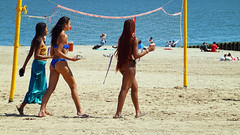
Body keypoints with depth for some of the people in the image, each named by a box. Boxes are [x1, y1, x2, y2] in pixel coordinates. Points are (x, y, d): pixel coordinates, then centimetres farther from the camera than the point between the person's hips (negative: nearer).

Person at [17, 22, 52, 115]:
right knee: (36, 88, -5)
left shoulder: (36, 40, 13)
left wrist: (24, 66, 17)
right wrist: (49, 57, -19)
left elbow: (30, 54, 15)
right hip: (39, 64, -10)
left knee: (43, 88, 12)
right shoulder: (40, 40, -14)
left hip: (38, 65, 10)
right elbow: (37, 56, -21)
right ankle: (21, 106, -5)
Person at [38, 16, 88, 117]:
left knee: (50, 88, 4)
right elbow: (58, 52, -17)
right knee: (73, 86, 2)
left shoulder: (55, 35, 16)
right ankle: (79, 110, 3)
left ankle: (42, 110, -3)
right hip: (61, 63, -8)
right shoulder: (63, 36, -10)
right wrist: (71, 59, -15)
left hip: (53, 63, 8)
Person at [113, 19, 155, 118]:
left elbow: (119, 52, 11)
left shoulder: (121, 38, 7)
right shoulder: (134, 39, -13)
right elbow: (136, 56, -13)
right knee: (125, 88, -4)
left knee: (134, 87, 18)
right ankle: (118, 113, -4)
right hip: (130, 65, -8)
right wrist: (148, 50, -4)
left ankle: (138, 111, 24)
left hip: (122, 65, 8)